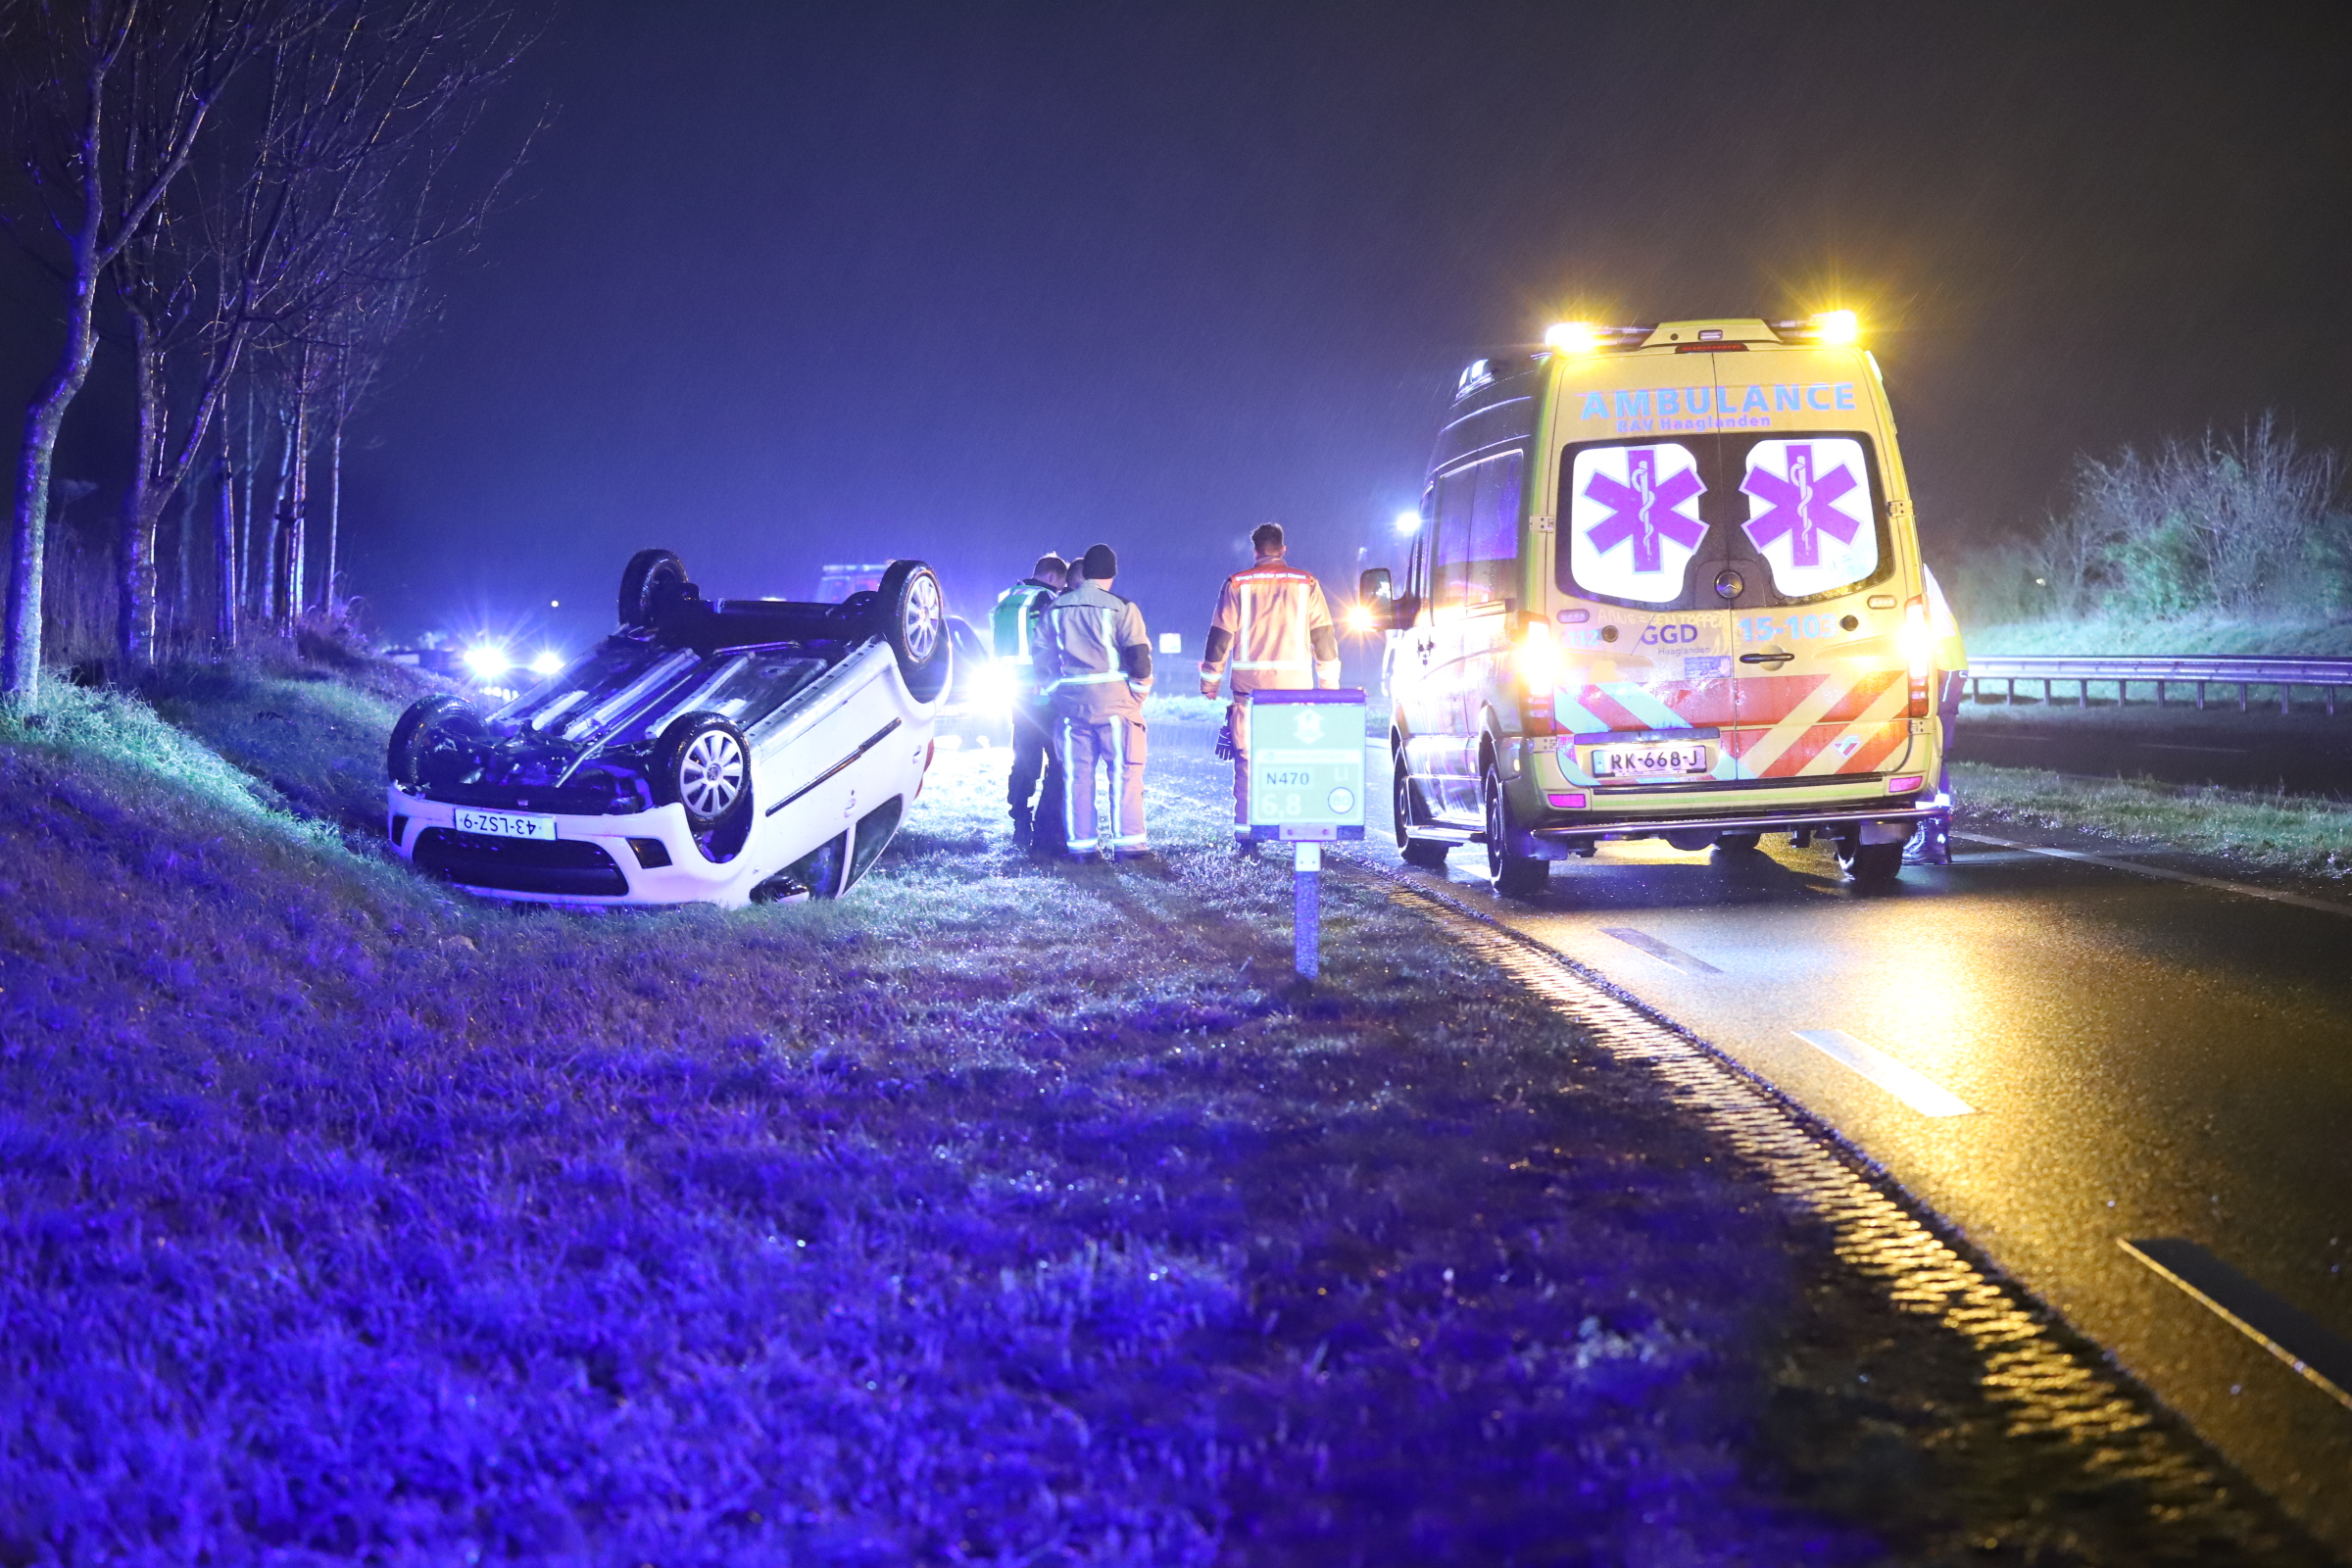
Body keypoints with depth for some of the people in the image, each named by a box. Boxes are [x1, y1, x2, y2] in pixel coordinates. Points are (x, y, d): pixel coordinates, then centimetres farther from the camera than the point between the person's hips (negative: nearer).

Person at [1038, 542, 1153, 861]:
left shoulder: (1055, 610, 8)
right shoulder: (1121, 608, -7)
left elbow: (1042, 657, 12)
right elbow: (1139, 657, -8)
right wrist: (1139, 693, 5)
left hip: (1070, 703, 4)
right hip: (1114, 703, -4)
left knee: (1076, 775, 7)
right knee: (1124, 773, 0)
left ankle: (1080, 844, 7)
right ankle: (1127, 842, -4)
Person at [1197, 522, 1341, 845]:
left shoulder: (1237, 585, 2)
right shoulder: (1306, 584, 5)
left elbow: (1219, 637, 2)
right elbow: (1324, 636, 7)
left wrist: (1209, 682, 9)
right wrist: (1329, 682, 14)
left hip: (1250, 685, 0)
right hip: (1296, 684, 1)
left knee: (1247, 758, 4)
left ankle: (1246, 829, 1)